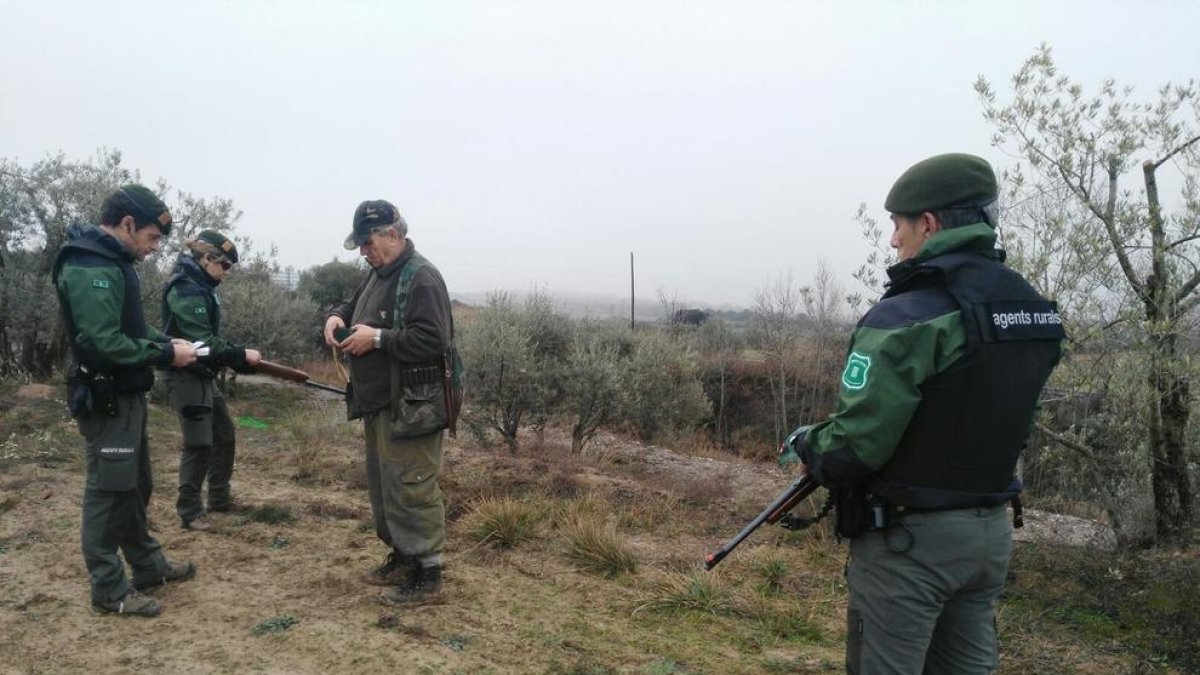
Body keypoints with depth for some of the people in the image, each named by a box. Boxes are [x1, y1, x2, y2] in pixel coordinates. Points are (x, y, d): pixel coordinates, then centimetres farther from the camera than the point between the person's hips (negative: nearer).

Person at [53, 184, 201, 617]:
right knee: (109, 492, -1)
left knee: (136, 486, 18)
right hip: (105, 400, -10)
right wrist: (166, 355, -19)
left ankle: (149, 567, 32)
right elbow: (104, 343, -28)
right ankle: (109, 589, 11)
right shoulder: (90, 268, -21)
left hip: (126, 396, 10)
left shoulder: (112, 262, 11)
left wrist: (166, 343, 5)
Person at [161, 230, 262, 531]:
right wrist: (241, 355, -16)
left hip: (204, 375, 10)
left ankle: (219, 497, 29)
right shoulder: (185, 289, -17)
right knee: (199, 444, -7)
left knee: (225, 436, 17)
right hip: (187, 376, -10)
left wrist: (240, 359, 2)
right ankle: (189, 511, 5)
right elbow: (202, 341, -23)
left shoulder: (202, 287, 13)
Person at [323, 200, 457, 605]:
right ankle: (401, 557, 32)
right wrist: (337, 316, 6)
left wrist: (378, 338, -22)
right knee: (384, 486, 18)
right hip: (378, 404, 10)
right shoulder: (378, 274, 13)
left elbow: (433, 340, -25)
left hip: (410, 408, -10)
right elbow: (354, 306, 29)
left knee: (412, 489, -4)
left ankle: (427, 573, 7)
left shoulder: (421, 278, -17)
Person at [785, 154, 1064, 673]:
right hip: (992, 532, 8)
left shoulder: (906, 317, -22)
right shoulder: (1035, 311, 3)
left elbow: (853, 446, -23)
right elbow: (996, 426, 12)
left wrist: (805, 444, -3)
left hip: (908, 539, -8)